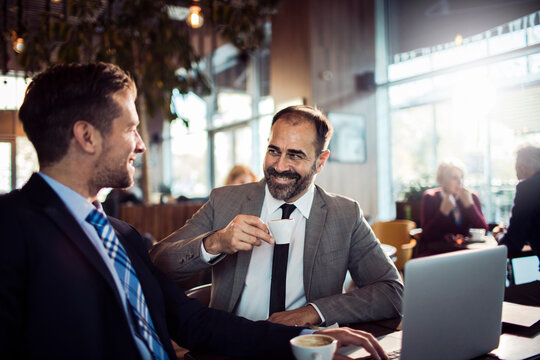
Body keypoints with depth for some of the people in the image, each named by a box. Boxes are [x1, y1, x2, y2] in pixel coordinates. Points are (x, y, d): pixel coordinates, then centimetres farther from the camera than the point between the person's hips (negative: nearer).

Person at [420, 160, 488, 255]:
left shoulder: (472, 197, 6)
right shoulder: (429, 197, 0)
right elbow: (427, 235, -7)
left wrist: (469, 204, -12)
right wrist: (443, 212, -18)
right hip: (435, 252, -2)